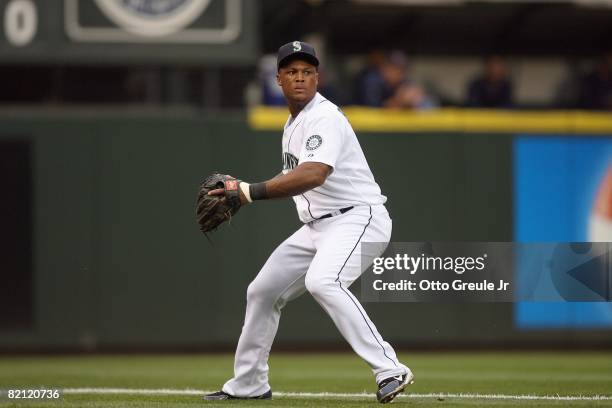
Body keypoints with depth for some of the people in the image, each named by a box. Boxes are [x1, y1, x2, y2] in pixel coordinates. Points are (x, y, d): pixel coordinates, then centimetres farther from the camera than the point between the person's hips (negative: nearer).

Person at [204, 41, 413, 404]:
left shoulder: (325, 118, -15)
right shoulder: (293, 123, 15)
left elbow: (313, 175, -31)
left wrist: (253, 191, -33)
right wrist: (241, 193, 16)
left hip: (358, 218, -10)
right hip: (318, 227, 10)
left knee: (322, 281, -35)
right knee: (262, 291, 14)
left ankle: (390, 371, -38)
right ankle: (248, 384, 31)